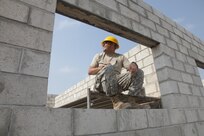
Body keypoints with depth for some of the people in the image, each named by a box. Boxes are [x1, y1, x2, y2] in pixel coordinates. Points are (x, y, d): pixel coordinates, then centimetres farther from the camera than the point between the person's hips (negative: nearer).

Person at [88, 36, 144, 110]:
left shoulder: (121, 57, 23)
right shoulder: (98, 56, 24)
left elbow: (130, 66, 5)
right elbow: (90, 71, 13)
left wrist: (134, 65, -20)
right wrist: (102, 68, -6)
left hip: (117, 82, 2)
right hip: (102, 82, -2)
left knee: (139, 72, -17)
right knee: (110, 68, -33)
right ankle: (116, 102, -43)